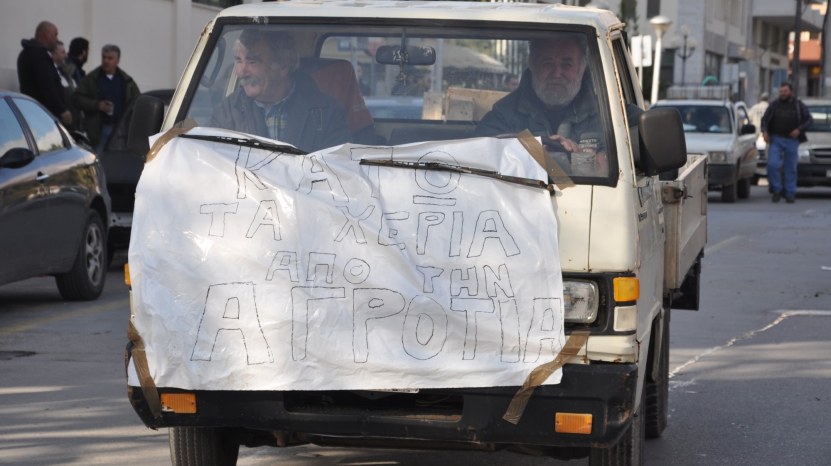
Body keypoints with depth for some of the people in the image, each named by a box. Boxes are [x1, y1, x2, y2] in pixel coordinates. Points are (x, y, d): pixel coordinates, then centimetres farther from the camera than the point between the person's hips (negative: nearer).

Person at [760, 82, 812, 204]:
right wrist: (764, 131, -9)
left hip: (791, 141, 0)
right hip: (775, 140, 0)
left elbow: (809, 119, 3)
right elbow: (764, 119, 10)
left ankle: (790, 193, 10)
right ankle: (776, 190, 1)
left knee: (791, 168, 2)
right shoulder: (774, 105, 7)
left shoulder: (799, 105, 5)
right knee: (773, 164, -14)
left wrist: (799, 130, -13)